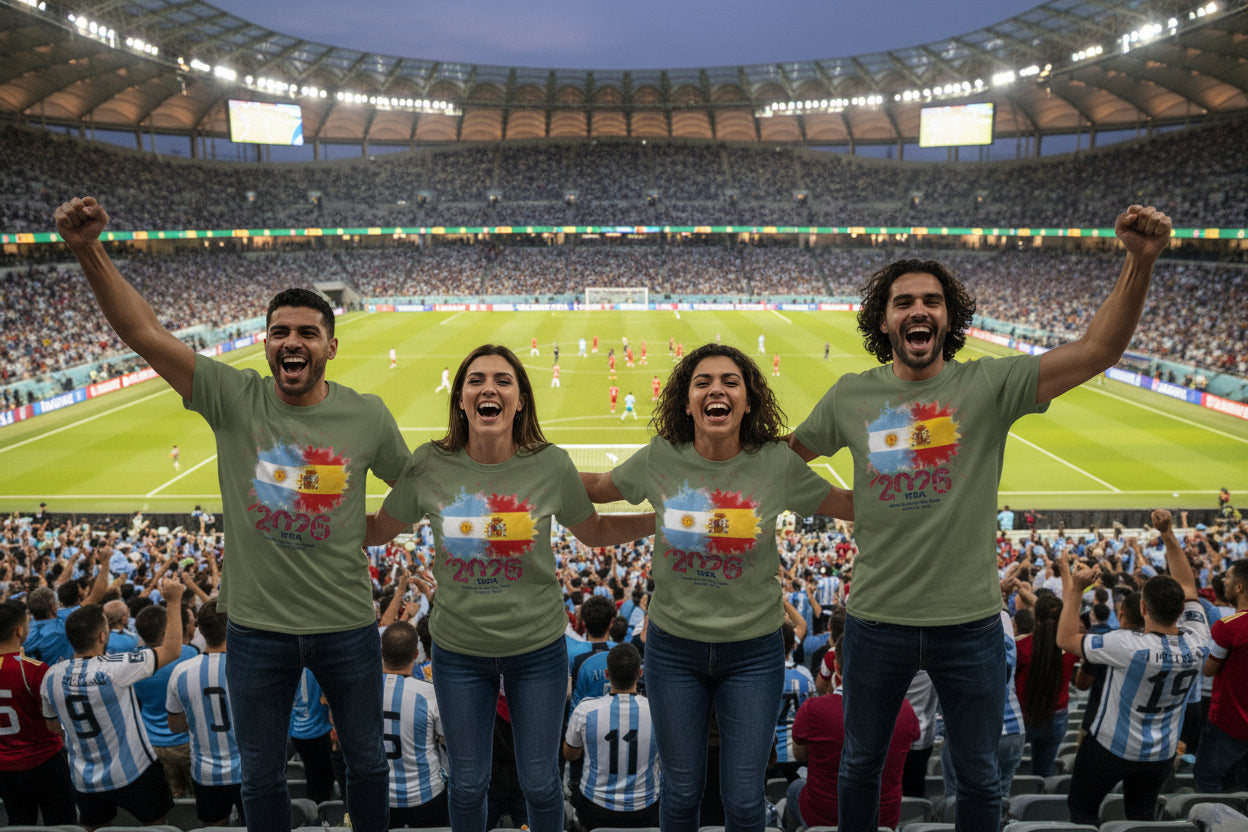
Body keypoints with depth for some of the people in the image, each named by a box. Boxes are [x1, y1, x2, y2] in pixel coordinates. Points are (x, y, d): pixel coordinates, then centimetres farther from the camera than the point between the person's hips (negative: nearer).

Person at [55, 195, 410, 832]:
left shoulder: (367, 416, -7)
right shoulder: (234, 399, -9)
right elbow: (145, 334, -16)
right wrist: (88, 252, -24)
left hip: (348, 625, 0)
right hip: (258, 628, 0)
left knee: (366, 762, 21)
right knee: (260, 777, 20)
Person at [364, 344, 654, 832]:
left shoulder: (551, 465, -13)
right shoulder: (428, 465, -12)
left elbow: (595, 532, 1)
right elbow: (377, 532, 3)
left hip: (538, 647, 0)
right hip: (458, 649, 1)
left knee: (540, 782, 17)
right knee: (467, 783, 19)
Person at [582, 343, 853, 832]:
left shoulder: (778, 465, -10)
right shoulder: (659, 460, -9)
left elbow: (852, 505, 1)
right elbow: (596, 488, 7)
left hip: (753, 650, 0)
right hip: (674, 646, 1)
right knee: (681, 791, 16)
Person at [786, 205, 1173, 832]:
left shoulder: (989, 386, -7)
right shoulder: (851, 396, -3)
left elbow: (1099, 348, -17)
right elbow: (786, 454, 12)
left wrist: (1140, 261, -29)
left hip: (970, 622, 0)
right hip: (877, 620, 1)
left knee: (979, 777, 20)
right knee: (860, 764, 21)